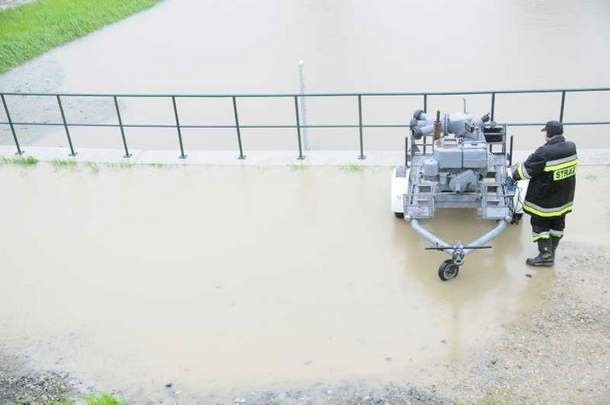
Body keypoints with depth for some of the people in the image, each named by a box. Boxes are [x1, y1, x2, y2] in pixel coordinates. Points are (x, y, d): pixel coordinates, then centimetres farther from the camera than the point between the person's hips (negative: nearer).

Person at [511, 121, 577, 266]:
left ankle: (545, 255, 12)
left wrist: (515, 170, 2)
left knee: (540, 225, 9)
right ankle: (551, 253, 31)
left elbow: (526, 170, -18)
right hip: (564, 197, 7)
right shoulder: (571, 147, -6)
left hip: (545, 199, -7)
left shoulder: (544, 153, -28)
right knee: (557, 224, 18)